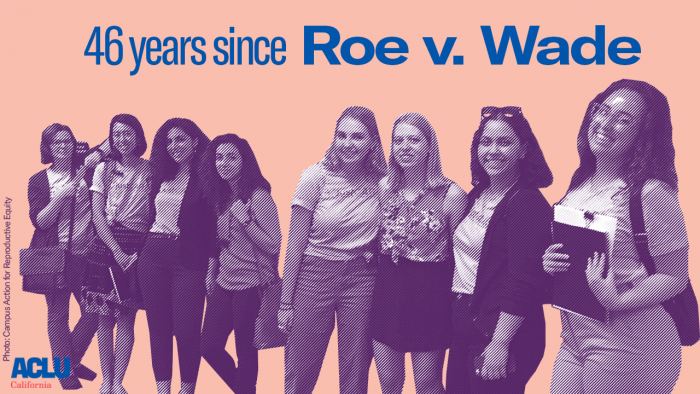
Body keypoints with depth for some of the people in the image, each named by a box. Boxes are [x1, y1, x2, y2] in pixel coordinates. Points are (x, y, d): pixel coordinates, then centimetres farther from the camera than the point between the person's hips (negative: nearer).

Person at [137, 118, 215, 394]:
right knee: (158, 328, 8)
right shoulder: (161, 176, 13)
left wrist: (211, 267, -11)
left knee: (186, 331, -3)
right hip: (153, 257, 5)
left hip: (189, 260, -5)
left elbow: (214, 225, -7)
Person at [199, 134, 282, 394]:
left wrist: (244, 219, -21)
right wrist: (211, 274, 14)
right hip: (224, 283, 8)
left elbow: (274, 245, -16)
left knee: (246, 353, 1)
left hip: (250, 285, -7)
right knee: (209, 346, 11)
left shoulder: (258, 196, -12)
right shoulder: (222, 196, 10)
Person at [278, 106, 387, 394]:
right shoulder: (315, 177, -9)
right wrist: (285, 302, -4)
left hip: (361, 278, 2)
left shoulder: (382, 182, -2)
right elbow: (295, 244, -5)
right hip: (314, 274, -1)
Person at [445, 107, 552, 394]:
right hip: (463, 324, 8)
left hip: (501, 328, -8)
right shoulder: (477, 195, 10)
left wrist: (500, 344, -23)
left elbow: (524, 282, -21)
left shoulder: (528, 203, -15)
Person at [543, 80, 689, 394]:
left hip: (628, 351, -6)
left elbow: (676, 277, -13)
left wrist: (618, 301, -26)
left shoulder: (652, 193, -13)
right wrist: (550, 262, -3)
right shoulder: (578, 187, 7)